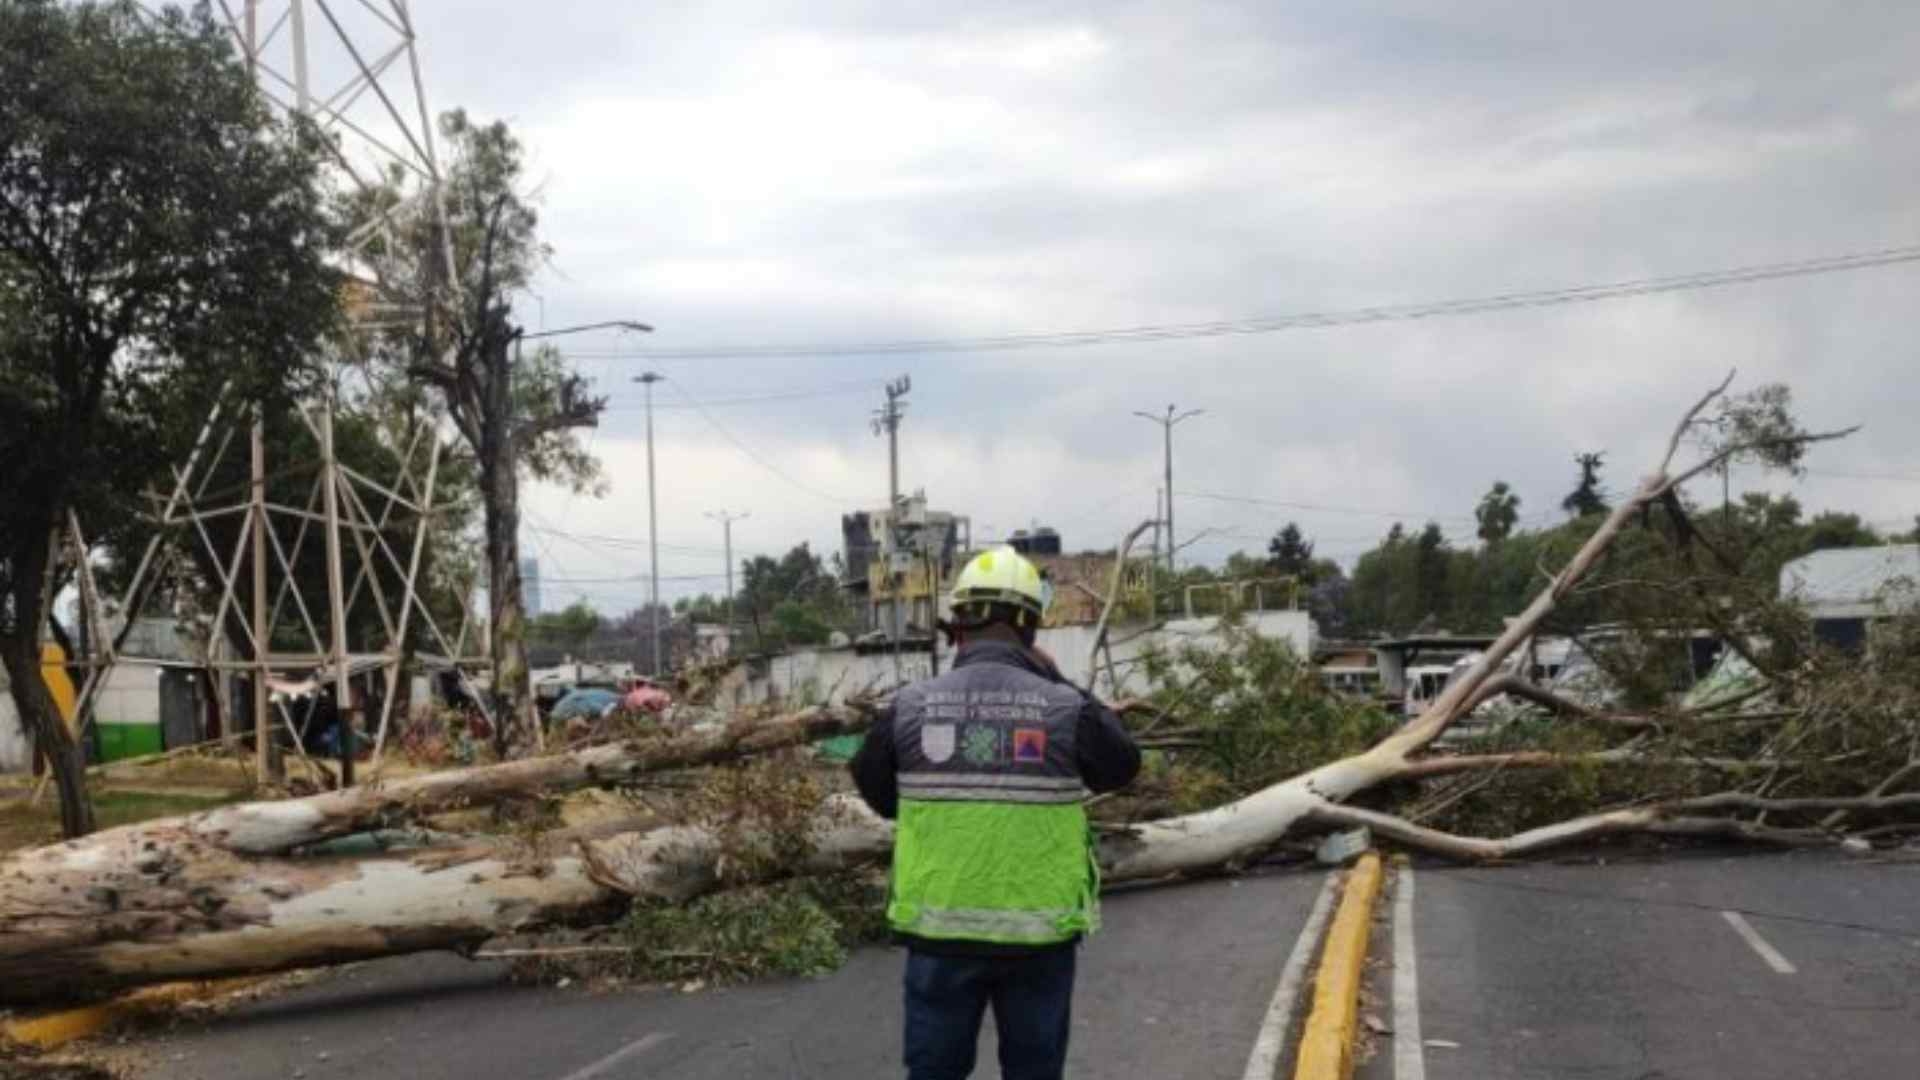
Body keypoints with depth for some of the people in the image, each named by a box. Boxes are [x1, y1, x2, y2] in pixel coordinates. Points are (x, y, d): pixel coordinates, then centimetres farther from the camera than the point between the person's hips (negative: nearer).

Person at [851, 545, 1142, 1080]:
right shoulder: (1066, 708, -10)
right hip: (1039, 933, 0)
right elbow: (1122, 763, 9)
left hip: (940, 930, 1)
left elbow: (876, 793, 7)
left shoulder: (910, 706, -7)